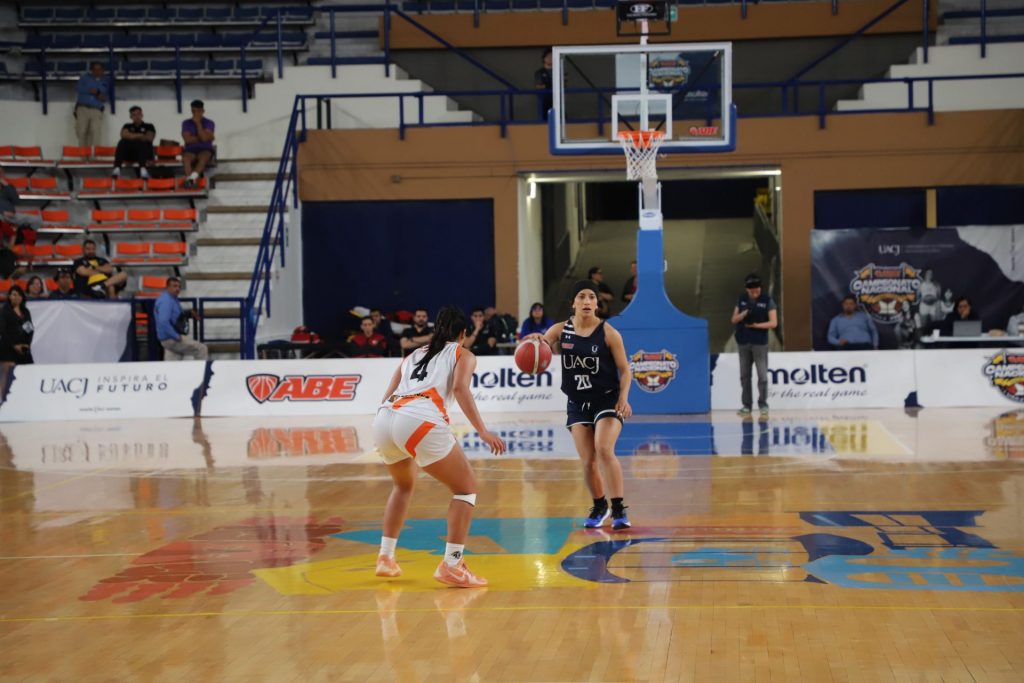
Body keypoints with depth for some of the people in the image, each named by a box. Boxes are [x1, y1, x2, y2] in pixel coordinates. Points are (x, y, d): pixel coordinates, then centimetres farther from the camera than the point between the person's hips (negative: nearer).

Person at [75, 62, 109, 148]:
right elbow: (78, 89, 2)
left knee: (96, 132, -18)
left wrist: (103, 97, -9)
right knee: (81, 131, -8)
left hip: (97, 111, 0)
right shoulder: (85, 78, 15)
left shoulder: (105, 82, 20)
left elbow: (108, 96, 14)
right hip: (83, 108, 0)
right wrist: (90, 91, -10)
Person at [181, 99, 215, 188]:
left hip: (205, 150, -1)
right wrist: (200, 138, -6)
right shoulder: (186, 123, 9)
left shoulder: (209, 123, 4)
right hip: (190, 150, 1)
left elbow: (204, 138, -13)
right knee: (186, 159, -35)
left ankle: (191, 178, -57)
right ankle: (190, 181, -52)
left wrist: (198, 123, -11)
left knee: (203, 158, -38)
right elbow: (187, 139, -6)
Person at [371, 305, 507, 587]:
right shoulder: (463, 355, 19)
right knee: (466, 488, 9)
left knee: (404, 485, 33)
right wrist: (483, 432, -6)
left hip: (383, 419, 6)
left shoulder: (413, 355, 33)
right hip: (419, 421, -6)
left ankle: (386, 557, 30)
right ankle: (451, 565, -2)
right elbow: (460, 388, -2)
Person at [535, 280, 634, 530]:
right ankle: (599, 507, 27)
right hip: (578, 403, 3)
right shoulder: (561, 330, -1)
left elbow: (625, 370, -6)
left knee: (604, 450, -23)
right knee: (588, 462, 2)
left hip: (607, 400, -3)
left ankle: (619, 510, -16)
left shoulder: (608, 333, -9)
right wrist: (535, 340, -30)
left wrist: (623, 397, -21)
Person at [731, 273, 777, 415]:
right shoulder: (741, 299, 6)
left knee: (762, 375, -3)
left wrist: (756, 325, -16)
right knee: (744, 375, 6)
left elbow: (773, 323, -8)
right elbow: (734, 320, 5)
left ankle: (762, 403, 9)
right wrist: (744, 313, -14)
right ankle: (747, 404, 13)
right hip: (744, 342, 3)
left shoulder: (767, 301, -5)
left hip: (760, 343, -3)